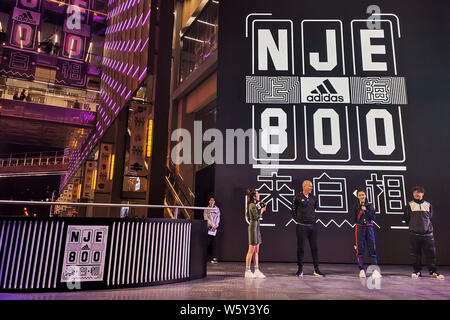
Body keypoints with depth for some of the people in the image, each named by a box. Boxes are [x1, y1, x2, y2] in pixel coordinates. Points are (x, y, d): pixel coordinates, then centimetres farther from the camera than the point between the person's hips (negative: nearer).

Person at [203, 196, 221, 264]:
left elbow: (218, 218, 8)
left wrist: (215, 225, -6)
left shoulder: (217, 209, 12)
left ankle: (214, 258, -1)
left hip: (215, 228, 2)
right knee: (207, 242, -6)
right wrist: (212, 225, -10)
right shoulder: (206, 209, 6)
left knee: (213, 243, 0)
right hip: (208, 227, -2)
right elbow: (206, 218, -2)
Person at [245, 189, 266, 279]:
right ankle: (247, 271, 3)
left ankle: (256, 271, 14)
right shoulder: (252, 205, -14)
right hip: (253, 226, -10)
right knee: (251, 250, -4)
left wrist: (260, 209, 9)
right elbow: (257, 217, -19)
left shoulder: (254, 205, 16)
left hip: (256, 227, 10)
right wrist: (262, 210, -5)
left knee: (256, 251, 10)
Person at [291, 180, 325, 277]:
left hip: (312, 226, 4)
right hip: (302, 226, -4)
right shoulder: (298, 198, -4)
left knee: (314, 248, 6)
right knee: (301, 248, 2)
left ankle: (316, 269, 14)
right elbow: (294, 210, 5)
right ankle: (300, 269, 13)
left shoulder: (313, 198, 9)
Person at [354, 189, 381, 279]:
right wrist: (361, 210, -7)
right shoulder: (356, 207, 8)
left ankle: (375, 270, -1)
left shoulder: (370, 206, 9)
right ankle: (361, 270, 2)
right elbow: (355, 219, 1)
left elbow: (373, 217, -2)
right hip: (360, 228, -1)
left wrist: (365, 210, -11)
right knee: (360, 249, -2)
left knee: (372, 249, -3)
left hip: (369, 228, 1)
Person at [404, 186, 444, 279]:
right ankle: (417, 271, 12)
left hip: (427, 233, 2)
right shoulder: (410, 205, 4)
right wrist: (413, 226, 4)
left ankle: (433, 271, 13)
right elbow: (406, 218, 5)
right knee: (416, 253, 3)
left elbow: (430, 217, 13)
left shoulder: (428, 205, 11)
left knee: (431, 253, 1)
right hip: (414, 234, -1)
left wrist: (427, 226, 4)